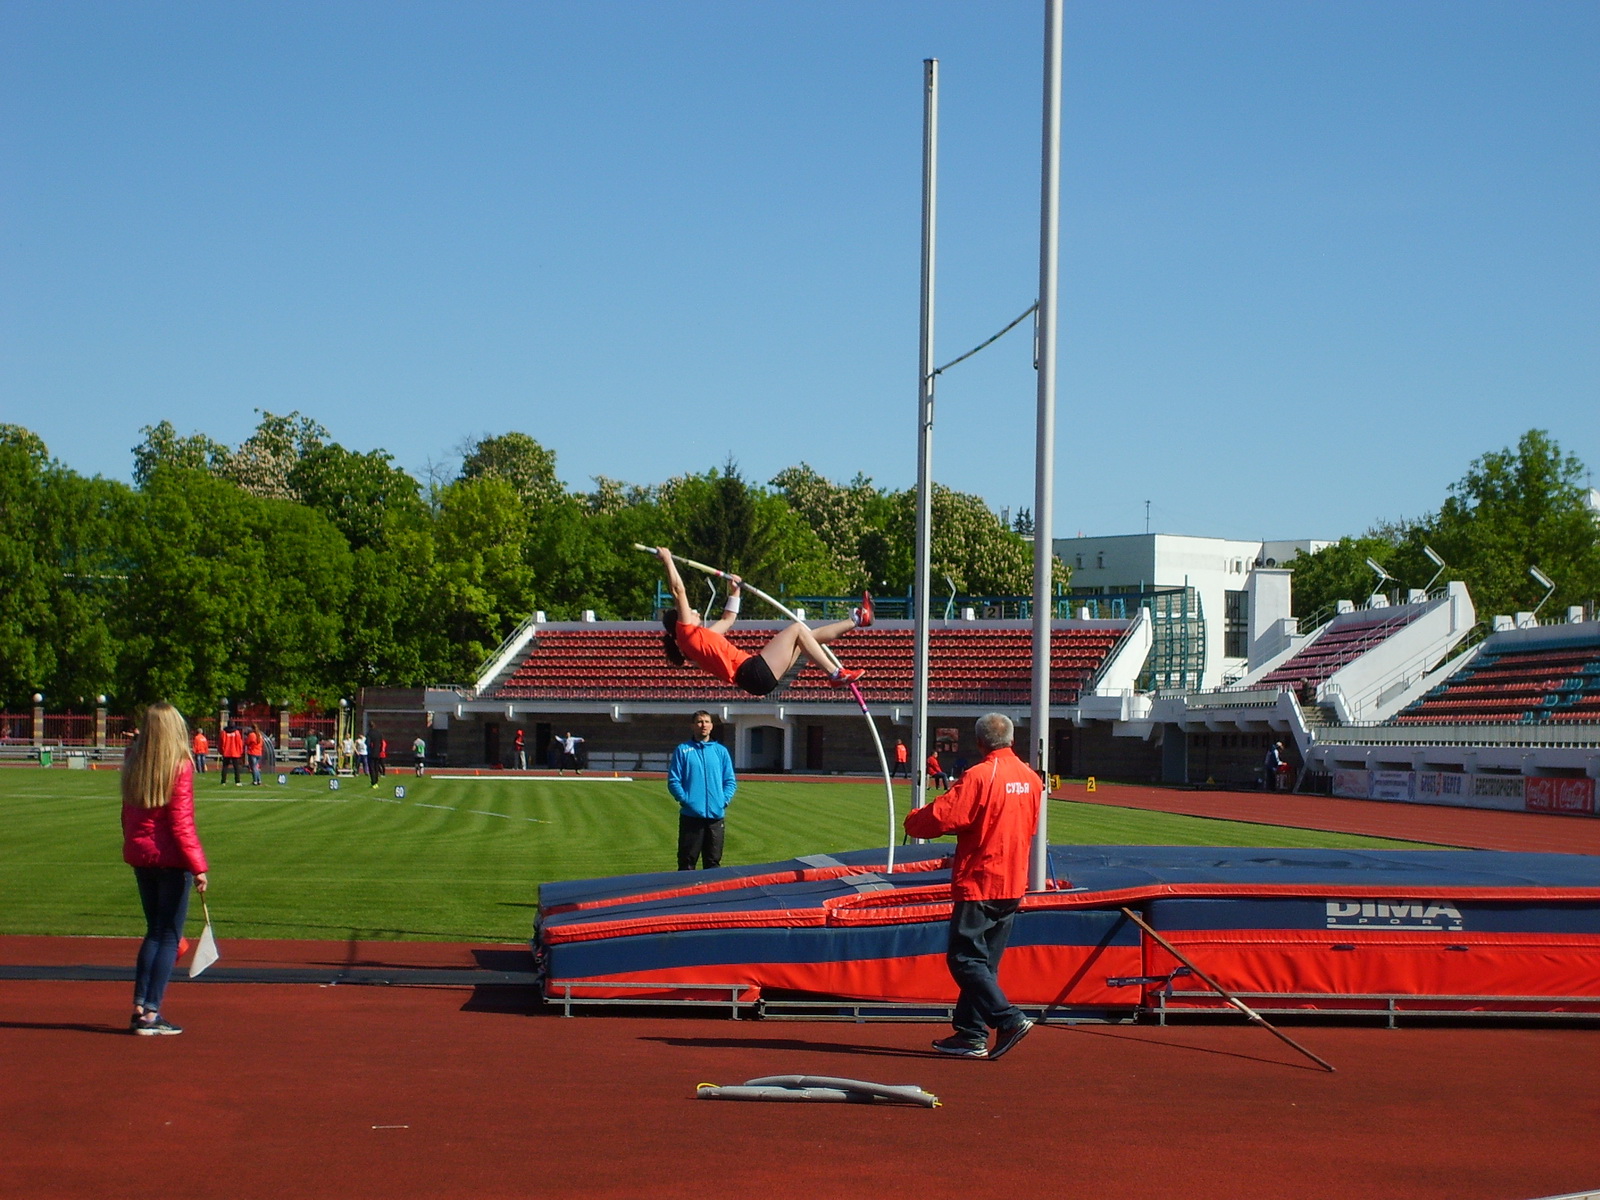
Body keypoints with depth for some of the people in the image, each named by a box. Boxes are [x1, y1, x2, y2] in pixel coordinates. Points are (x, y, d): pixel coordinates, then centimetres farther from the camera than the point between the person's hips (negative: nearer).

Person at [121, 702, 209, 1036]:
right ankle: (151, 1013, -1)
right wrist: (198, 866, -14)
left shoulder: (133, 764, 4)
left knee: (154, 931, 17)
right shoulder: (180, 766, -12)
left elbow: (127, 816, 11)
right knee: (169, 936, 2)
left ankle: (140, 1007, 13)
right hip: (171, 858, -6)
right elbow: (181, 823, -15)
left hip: (139, 855, 6)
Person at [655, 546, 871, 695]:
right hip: (753, 672, -10)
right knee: (796, 629, -6)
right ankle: (835, 674, -8)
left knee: (807, 636, 16)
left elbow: (728, 619, 40)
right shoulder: (686, 633, -3)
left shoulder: (699, 636, 24)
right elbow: (678, 591, -9)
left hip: (759, 673, 10)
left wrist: (734, 591, 40)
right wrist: (667, 560, -4)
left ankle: (857, 620, 23)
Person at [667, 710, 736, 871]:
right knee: (687, 862, -1)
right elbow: (673, 781, -1)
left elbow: (730, 781, 9)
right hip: (690, 815, -2)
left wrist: (724, 800, -6)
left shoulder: (720, 751, 11)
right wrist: (685, 799, -12)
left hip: (716, 815, 3)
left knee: (713, 863, 8)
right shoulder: (683, 750, 3)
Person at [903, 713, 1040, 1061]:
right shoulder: (1030, 778, 8)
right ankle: (971, 1035, 13)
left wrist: (912, 820, 2)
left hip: (979, 883, -8)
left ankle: (1009, 1019, -13)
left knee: (965, 959, -3)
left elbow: (941, 817, -18)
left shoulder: (980, 776, -16)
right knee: (984, 961, 12)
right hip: (1013, 885, 8)